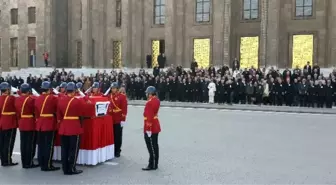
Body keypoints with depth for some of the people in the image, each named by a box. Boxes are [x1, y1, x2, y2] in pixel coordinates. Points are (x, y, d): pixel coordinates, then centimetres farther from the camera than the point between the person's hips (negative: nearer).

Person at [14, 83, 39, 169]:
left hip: (21, 124, 7)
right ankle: (29, 163, 4)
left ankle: (24, 163, 16)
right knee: (30, 144, 0)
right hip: (31, 125, -7)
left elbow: (17, 113, 11)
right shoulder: (31, 99, -17)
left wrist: (20, 120, 18)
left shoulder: (17, 99, 6)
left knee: (23, 144, 10)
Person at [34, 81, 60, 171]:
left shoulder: (37, 99, 7)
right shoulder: (53, 98, -13)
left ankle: (42, 164, 18)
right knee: (49, 145, -1)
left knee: (41, 145, 11)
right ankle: (47, 165, 2)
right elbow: (58, 110, -5)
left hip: (40, 124, 7)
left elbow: (36, 113, 11)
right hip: (50, 125, -7)